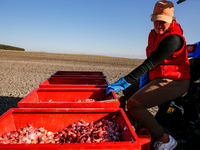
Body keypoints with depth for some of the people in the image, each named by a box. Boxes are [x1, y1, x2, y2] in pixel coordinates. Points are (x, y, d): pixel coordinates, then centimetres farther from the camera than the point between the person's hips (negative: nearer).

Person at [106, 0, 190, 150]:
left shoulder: (173, 39, -20)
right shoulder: (154, 34, 7)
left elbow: (149, 63, -29)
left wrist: (123, 82, -31)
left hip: (173, 81, -9)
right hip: (157, 78, 10)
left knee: (133, 104, -22)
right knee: (128, 91, 20)